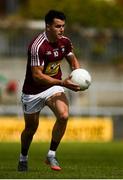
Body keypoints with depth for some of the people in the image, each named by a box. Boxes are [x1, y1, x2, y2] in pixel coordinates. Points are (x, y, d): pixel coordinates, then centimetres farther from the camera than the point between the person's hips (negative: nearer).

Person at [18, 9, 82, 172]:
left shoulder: (65, 41, -6)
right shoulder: (37, 46, -27)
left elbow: (73, 60, 13)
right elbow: (37, 75, -28)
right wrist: (63, 83, -35)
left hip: (54, 87, 4)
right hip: (33, 91, -4)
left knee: (63, 116, -23)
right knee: (31, 128, 12)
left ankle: (51, 155, -8)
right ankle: (23, 158, 41)